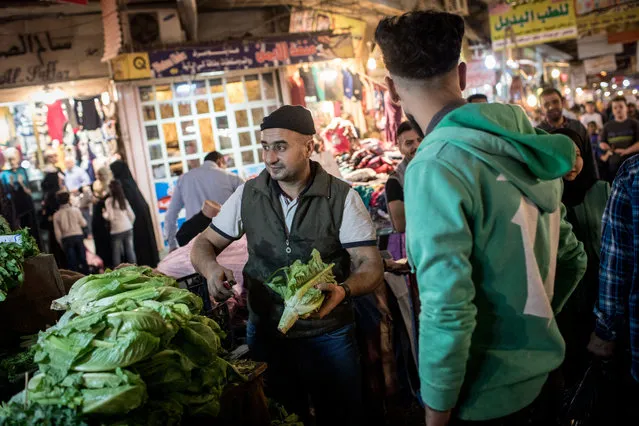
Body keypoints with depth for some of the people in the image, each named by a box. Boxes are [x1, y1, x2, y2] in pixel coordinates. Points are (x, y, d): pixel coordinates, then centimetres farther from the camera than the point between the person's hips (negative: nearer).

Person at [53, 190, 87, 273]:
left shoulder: (56, 215, -2)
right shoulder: (76, 210, -5)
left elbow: (57, 232, 0)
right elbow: (83, 223, 1)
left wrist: (61, 243, 10)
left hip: (66, 239, 0)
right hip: (78, 236, 0)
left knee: (72, 262, 3)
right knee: (82, 259, 8)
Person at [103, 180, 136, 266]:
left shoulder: (109, 201, -5)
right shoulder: (124, 200, 10)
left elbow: (111, 217, -11)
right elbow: (132, 216, 10)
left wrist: (104, 214, 5)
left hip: (117, 231, -4)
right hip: (128, 229, 4)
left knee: (117, 254, 3)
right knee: (130, 251, 5)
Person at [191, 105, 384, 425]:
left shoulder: (342, 198, -11)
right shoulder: (247, 195, -2)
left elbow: (371, 265, -12)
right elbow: (204, 244, 6)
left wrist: (344, 290, -33)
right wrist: (211, 268, -18)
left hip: (327, 335, -2)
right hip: (265, 333, 3)